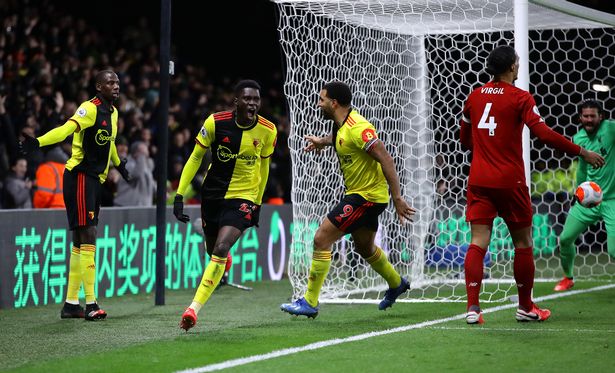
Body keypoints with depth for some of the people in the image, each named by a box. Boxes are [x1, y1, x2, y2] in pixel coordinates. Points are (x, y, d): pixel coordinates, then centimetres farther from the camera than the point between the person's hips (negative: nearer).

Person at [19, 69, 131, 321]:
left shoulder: (112, 112, 14)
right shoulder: (90, 109, -13)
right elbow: (67, 129, -30)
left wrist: (119, 164, 50)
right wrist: (38, 142, -47)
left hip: (95, 180, 9)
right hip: (80, 176, -9)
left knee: (81, 243, 11)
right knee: (88, 237, -12)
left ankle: (71, 304, 16)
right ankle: (90, 304, -12)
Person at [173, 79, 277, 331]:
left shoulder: (268, 131, -9)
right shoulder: (216, 122, -13)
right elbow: (196, 157, -3)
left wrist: (258, 203, 16)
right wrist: (179, 195, -7)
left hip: (243, 198, -2)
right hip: (213, 194, 2)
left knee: (221, 250, -21)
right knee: (212, 250, 18)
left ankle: (194, 308, -18)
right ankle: (225, 262, 59)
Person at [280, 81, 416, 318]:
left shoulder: (357, 128, -24)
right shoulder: (342, 125, 5)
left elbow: (386, 159, -26)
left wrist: (397, 197, -28)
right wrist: (323, 141, 16)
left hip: (367, 196, -10)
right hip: (359, 193, 10)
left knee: (321, 239, -13)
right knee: (364, 248, 27)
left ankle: (310, 302, -9)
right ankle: (396, 284, 50)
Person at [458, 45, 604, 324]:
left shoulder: (475, 96, 8)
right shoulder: (520, 98, -7)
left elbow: (465, 138, 17)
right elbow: (543, 134, -17)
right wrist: (582, 152, -11)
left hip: (478, 180, 4)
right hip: (509, 181, -4)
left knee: (478, 243, -1)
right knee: (523, 244, 10)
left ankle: (472, 307, -12)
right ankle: (525, 307, 18)